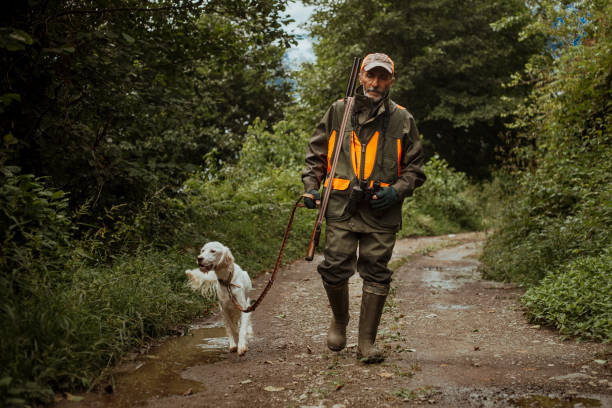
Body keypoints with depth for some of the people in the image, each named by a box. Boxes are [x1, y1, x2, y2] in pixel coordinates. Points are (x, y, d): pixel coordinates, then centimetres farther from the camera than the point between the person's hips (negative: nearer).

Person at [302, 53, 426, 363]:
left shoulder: (402, 120, 9)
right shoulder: (338, 111, 11)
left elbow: (415, 167, 13)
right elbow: (316, 153, 17)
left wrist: (397, 190, -5)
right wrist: (311, 186, 4)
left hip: (381, 210, 0)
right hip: (341, 206, 0)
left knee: (376, 275, 0)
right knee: (335, 269, -3)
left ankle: (367, 342, 12)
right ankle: (339, 321, 26)